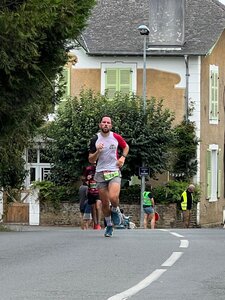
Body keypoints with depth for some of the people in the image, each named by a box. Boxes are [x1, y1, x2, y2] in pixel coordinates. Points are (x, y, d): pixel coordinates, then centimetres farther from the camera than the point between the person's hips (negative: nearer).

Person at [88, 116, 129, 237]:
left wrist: (123, 157, 4)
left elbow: (126, 147, 22)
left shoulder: (116, 137, 2)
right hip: (100, 173, 1)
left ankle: (115, 210, 10)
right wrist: (97, 151, -17)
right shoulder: (95, 140, 0)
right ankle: (109, 225, 24)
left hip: (114, 172, -1)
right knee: (105, 203, 4)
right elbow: (91, 160, 1)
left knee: (113, 197, -24)